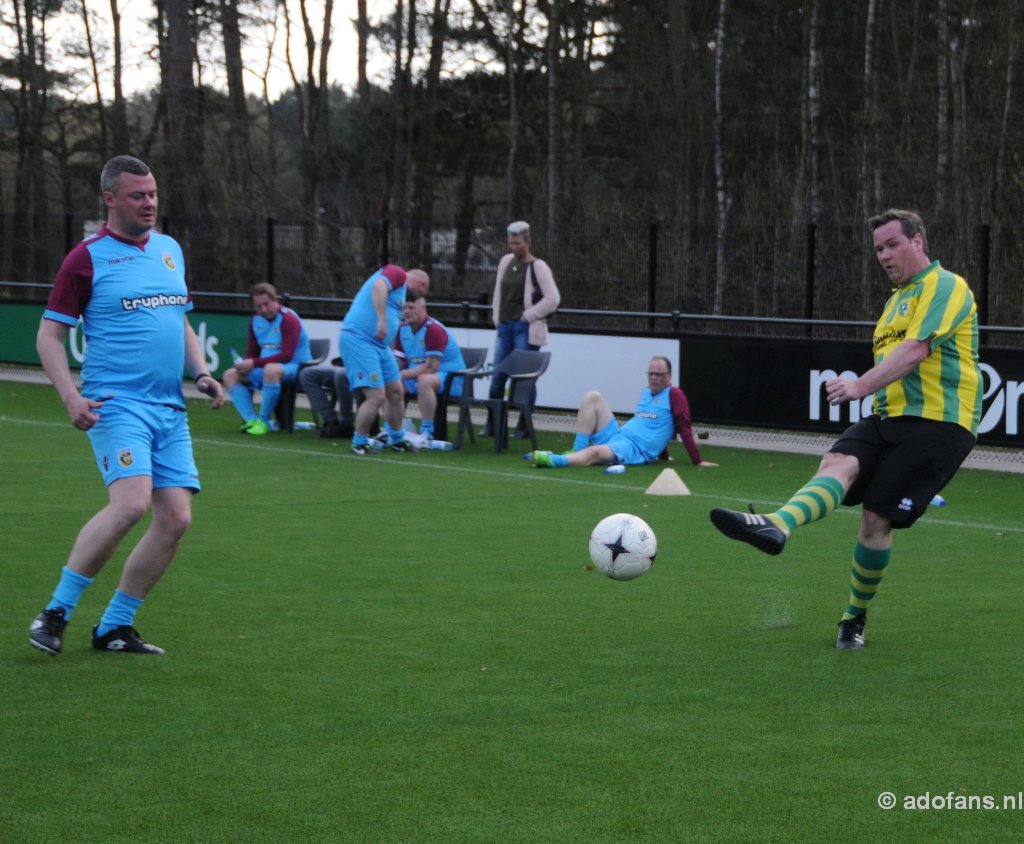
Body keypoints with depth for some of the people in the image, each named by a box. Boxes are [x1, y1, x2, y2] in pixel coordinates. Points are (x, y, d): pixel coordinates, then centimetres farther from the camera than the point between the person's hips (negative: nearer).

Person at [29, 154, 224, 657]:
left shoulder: (170, 249, 15)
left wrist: (200, 373, 11)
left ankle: (113, 628, 9)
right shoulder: (87, 258, -3)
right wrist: (71, 397, -15)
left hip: (170, 408, 7)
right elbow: (49, 335, -2)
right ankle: (56, 612, -11)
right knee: (131, 503, -25)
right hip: (116, 403, -7)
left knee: (176, 518, -3)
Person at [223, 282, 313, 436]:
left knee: (271, 369, -40)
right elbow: (252, 352, 14)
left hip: (295, 367, -8)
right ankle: (251, 420, -21)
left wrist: (254, 363, -25)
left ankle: (264, 421, -26)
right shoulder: (256, 320, 8)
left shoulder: (288, 318, -15)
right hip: (264, 369, 8)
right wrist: (244, 364, -11)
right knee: (230, 375, -4)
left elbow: (286, 356, -22)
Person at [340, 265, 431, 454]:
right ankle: (359, 444, 2)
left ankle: (397, 440, 31)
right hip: (358, 339, -10)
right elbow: (378, 286, -26)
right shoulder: (397, 273, -5)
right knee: (376, 396, -13)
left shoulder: (401, 289, 23)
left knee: (396, 392, 14)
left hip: (380, 345, 10)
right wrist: (382, 321, -32)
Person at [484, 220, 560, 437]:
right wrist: (497, 318, 13)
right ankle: (491, 423, 11)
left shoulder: (537, 267, -7)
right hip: (505, 327, 6)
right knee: (497, 376, 4)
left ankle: (524, 426, 5)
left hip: (526, 329, -6)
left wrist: (527, 316, -10)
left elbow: (553, 299, -11)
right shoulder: (506, 262, 12)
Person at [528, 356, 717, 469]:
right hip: (616, 434, 9)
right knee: (593, 397, -1)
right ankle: (577, 451, -12)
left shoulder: (674, 395, -1)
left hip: (635, 449, -9)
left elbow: (685, 428, -6)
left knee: (595, 453, -38)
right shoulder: (646, 392, 23)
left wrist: (697, 461, -9)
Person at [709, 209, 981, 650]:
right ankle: (776, 526, -43)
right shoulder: (896, 299, 25)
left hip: (937, 421, -8)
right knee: (839, 463, -21)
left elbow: (916, 349, -19)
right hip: (889, 417, 8)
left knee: (877, 518, -11)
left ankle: (855, 620, 3)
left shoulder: (944, 287, -5)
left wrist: (861, 386, -26)